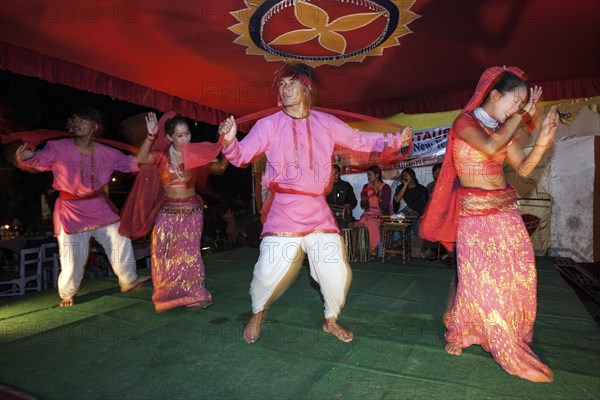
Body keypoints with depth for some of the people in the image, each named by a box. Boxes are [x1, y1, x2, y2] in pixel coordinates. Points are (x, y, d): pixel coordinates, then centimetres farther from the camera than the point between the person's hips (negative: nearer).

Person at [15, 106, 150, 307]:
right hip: (71, 209, -3)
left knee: (120, 240, 2)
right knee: (72, 255, 3)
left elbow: (130, 162, 5)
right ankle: (67, 294, 28)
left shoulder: (105, 152, -2)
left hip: (99, 206, 3)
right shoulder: (59, 148, -11)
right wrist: (27, 157, -45)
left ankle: (128, 280, 20)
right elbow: (40, 159, -21)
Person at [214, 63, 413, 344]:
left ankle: (331, 320, 32)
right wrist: (229, 141, -24)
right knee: (269, 270, -8)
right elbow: (241, 155, -2)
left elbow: (360, 140, 14)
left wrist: (394, 141, 2)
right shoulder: (269, 124, 2)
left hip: (317, 210, 3)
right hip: (283, 210, -2)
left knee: (336, 272, 2)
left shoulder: (325, 123, 8)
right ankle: (258, 314, 27)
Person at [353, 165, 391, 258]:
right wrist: (363, 199, -9)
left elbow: (386, 206, -8)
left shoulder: (385, 187, 0)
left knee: (371, 222, -35)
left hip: (381, 215, -4)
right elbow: (363, 206, 12)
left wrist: (378, 196, -21)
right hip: (368, 213, 4)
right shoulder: (366, 187, 13)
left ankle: (373, 248, -22)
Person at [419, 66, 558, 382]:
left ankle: (511, 341, 30)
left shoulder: (505, 127, 13)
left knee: (519, 273, 9)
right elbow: (491, 147, -26)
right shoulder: (465, 121, -7)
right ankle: (457, 331, 22)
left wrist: (543, 140, -5)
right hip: (475, 213, -7)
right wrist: (522, 116, -11)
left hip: (506, 209, 7)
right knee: (479, 277, -2)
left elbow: (523, 168, 10)